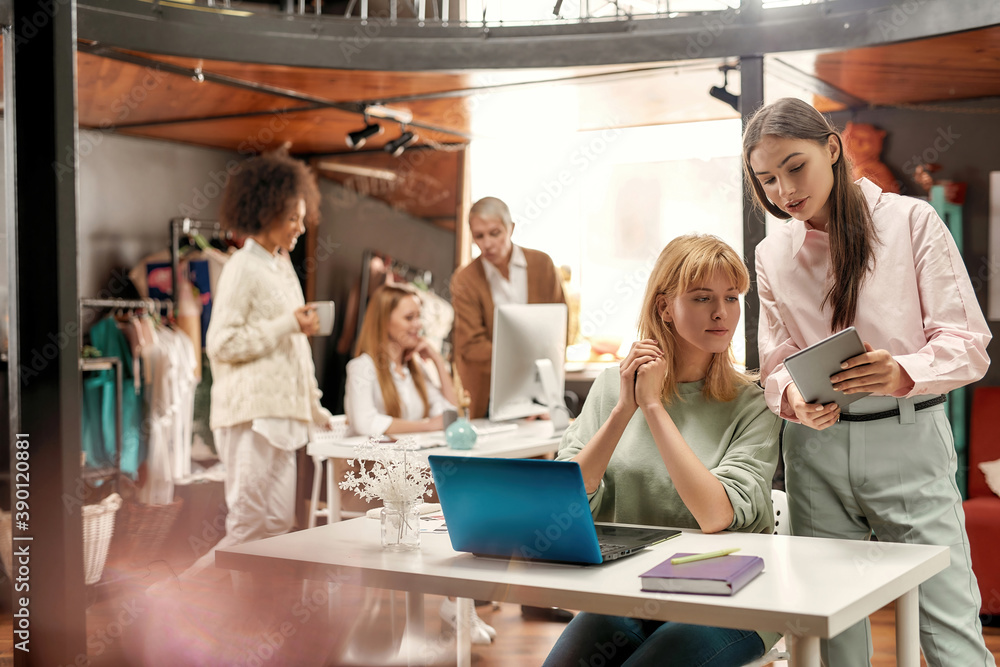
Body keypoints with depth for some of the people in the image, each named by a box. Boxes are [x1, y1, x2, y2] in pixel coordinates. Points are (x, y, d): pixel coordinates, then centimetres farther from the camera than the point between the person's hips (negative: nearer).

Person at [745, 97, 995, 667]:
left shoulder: (910, 220, -1)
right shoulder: (773, 255, 10)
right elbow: (777, 362, 9)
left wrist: (903, 373, -25)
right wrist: (794, 398, -15)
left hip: (908, 438, -3)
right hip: (816, 446, 3)